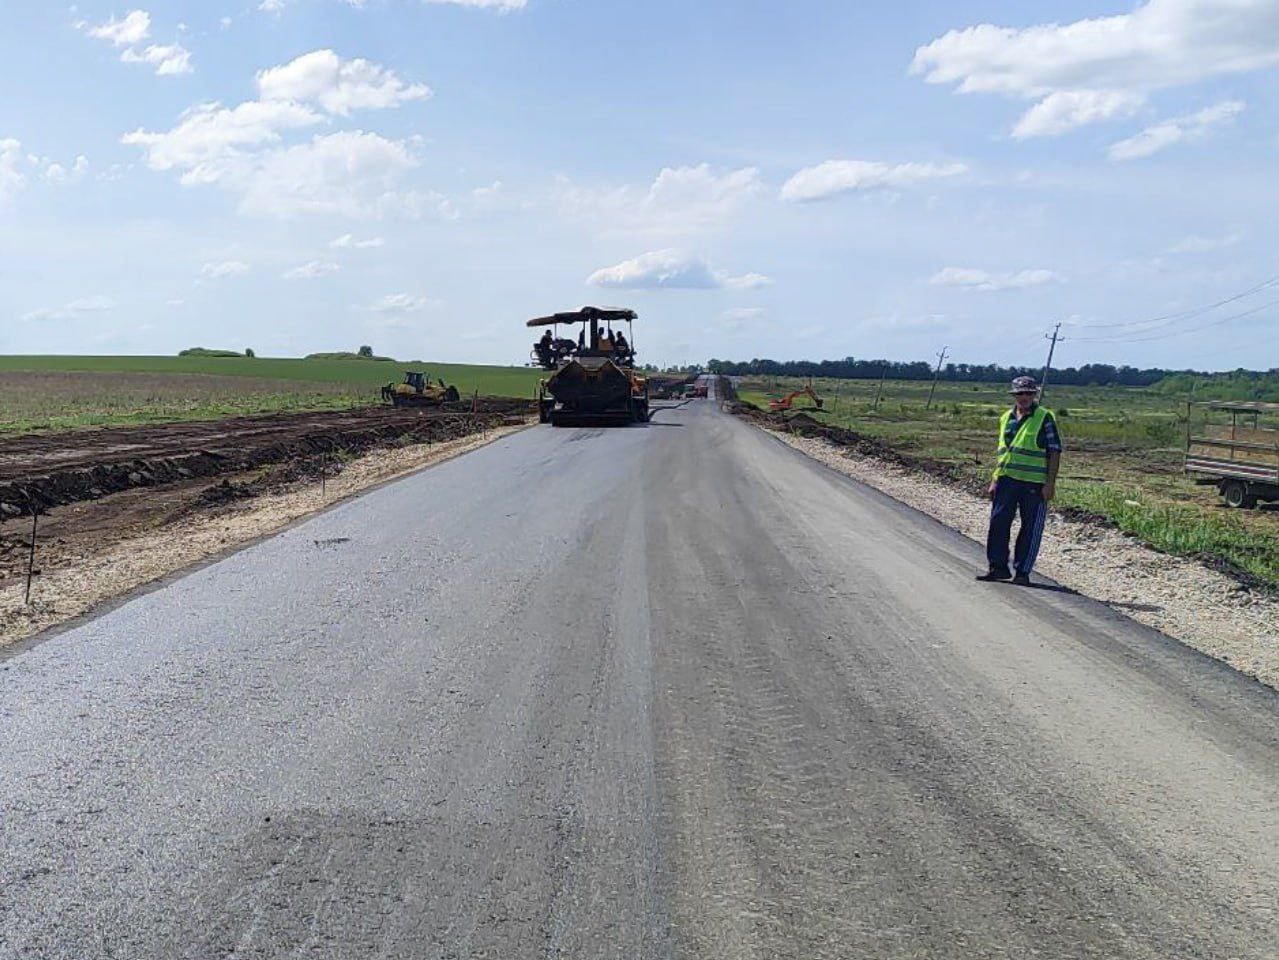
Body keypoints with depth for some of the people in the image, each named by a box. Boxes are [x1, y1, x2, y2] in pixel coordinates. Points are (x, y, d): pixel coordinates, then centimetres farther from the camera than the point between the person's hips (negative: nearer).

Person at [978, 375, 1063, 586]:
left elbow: (1055, 452, -5)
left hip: (1034, 483, -5)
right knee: (998, 522, 2)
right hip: (1007, 480, 5)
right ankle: (998, 567, 13)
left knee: (1031, 528, 2)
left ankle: (1023, 572, 10)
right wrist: (994, 480, 16)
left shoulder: (1044, 418, -3)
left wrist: (1050, 483, -12)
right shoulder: (1006, 418, 14)